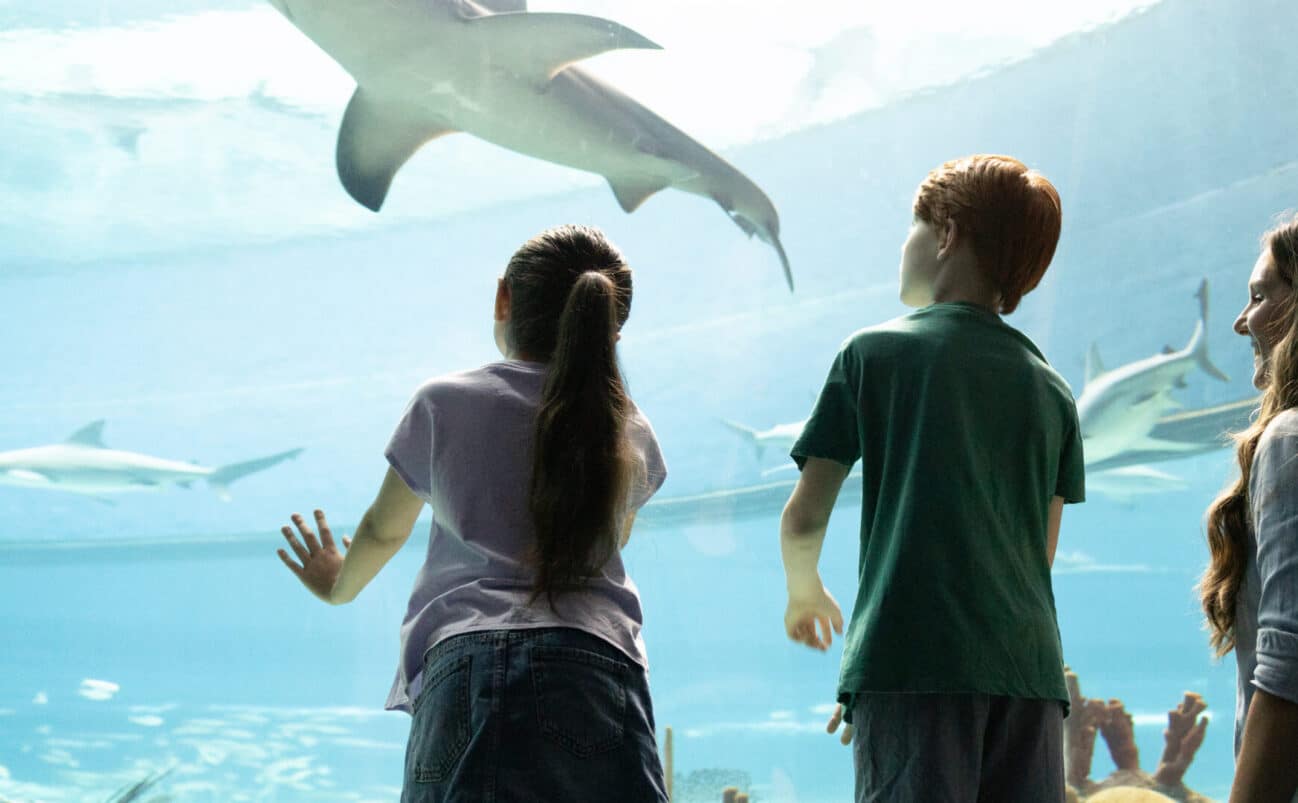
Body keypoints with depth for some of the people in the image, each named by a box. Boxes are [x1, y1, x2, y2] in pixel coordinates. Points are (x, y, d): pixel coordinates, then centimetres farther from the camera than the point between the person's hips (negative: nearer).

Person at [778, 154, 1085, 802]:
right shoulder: (1051, 390, 19)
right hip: (1029, 667, 4)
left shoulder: (874, 352, 7)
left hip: (916, 663, -4)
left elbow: (803, 519, 7)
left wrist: (805, 592, 31)